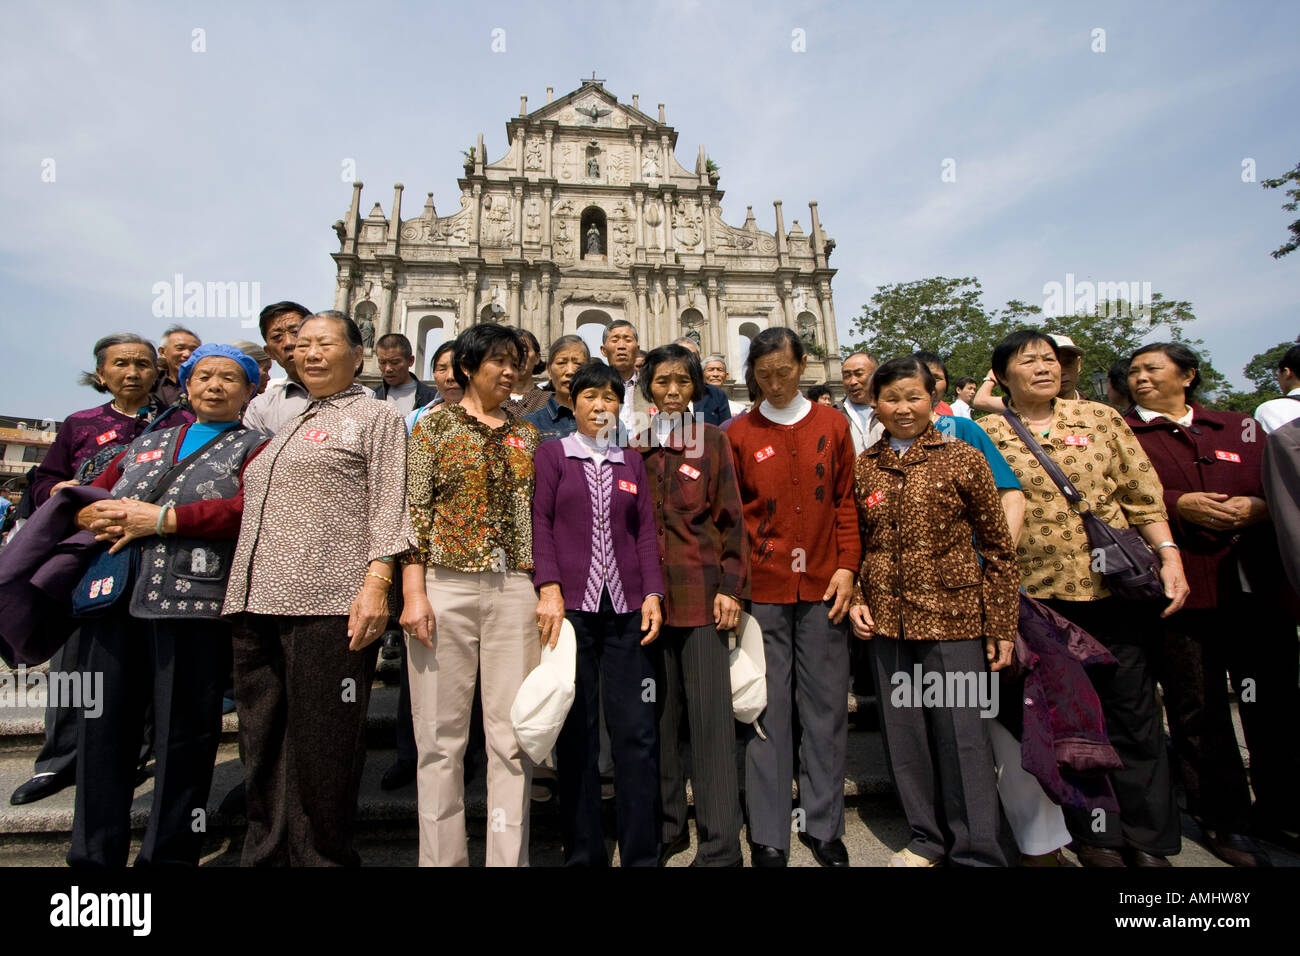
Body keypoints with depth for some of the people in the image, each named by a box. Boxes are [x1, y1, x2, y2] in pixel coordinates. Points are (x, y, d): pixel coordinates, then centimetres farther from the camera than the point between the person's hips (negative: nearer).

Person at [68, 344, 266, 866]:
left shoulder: (255, 446, 5)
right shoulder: (148, 442, 24)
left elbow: (250, 509, -12)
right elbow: (88, 494, 24)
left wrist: (160, 518, -11)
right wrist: (93, 515, 1)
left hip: (194, 607, -5)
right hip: (114, 601, 5)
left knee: (184, 736, 3)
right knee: (103, 728, 11)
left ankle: (168, 854, 19)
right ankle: (94, 853, 27)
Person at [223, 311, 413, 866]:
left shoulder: (374, 416, 4)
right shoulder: (288, 425, 25)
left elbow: (387, 508, -6)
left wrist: (375, 583, -17)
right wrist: (244, 593, 21)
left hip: (328, 604, -7)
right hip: (258, 605, 7)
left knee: (320, 750, -1)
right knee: (263, 749, 12)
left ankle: (320, 856, 15)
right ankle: (266, 856, 26)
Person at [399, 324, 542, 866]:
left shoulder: (527, 436, 14)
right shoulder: (434, 427, 5)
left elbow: (540, 515, 13)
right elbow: (414, 510, -1)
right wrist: (413, 593, -9)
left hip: (515, 589, 3)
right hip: (446, 585, -2)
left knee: (511, 732, 6)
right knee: (442, 733, 6)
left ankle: (509, 855, 20)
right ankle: (443, 856, 22)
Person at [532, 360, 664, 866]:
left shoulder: (632, 462, 16)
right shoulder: (552, 453, 9)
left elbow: (646, 530, 12)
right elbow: (540, 521, 0)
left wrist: (653, 593, 0)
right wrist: (549, 588, -12)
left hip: (626, 607, 2)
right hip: (571, 604, -2)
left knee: (638, 731, 1)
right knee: (576, 732, 4)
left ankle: (642, 853, 16)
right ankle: (583, 852, 19)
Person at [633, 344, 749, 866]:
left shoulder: (713, 440, 6)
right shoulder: (633, 444, 11)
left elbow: (730, 517, 2)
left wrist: (731, 588, -6)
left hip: (702, 593, -2)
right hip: (647, 594, 3)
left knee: (710, 715, 0)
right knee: (658, 713, 11)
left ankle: (719, 845, 13)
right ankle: (667, 826, 28)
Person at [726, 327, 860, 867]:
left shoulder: (832, 425, 8)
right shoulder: (739, 434, 4)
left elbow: (847, 502, 8)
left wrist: (846, 568, -1)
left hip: (822, 586, 2)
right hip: (761, 589, -1)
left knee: (826, 705, 9)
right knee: (766, 709, 5)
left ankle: (823, 826, 27)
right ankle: (769, 836, 19)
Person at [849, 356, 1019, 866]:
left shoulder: (963, 459, -3)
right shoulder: (863, 466, 5)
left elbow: (998, 547, -1)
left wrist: (1002, 626, -3)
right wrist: (855, 599, 1)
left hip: (954, 617, -3)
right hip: (886, 620, 3)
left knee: (962, 734, 4)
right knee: (903, 734, 13)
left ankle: (976, 850, 25)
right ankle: (927, 838, 34)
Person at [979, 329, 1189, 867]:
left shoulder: (1101, 418, 9)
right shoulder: (987, 433, 3)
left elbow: (1142, 494, 8)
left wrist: (1168, 554, -3)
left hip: (1115, 584, 1)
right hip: (1038, 590, -1)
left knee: (1132, 708, 8)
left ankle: (1148, 838, 26)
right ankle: (1096, 833, 26)